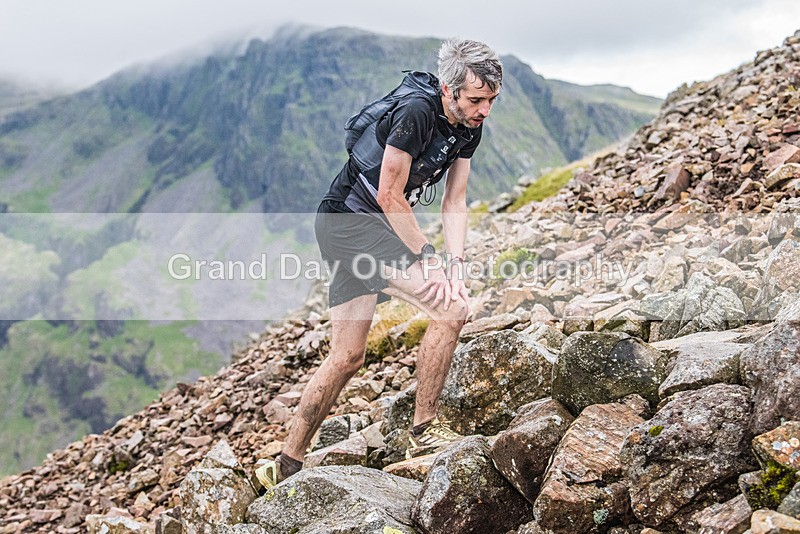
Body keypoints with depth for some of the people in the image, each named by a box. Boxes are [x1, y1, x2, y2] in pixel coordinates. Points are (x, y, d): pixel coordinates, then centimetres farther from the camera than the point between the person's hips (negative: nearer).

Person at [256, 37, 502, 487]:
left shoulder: (470, 127, 4)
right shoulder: (417, 113, -23)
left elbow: (454, 202, 5)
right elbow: (389, 196, -20)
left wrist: (455, 262, -8)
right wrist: (428, 258, -15)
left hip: (372, 229, 9)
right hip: (351, 219, -9)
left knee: (348, 357, 9)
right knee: (452, 308, -17)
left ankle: (286, 466, 18)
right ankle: (425, 428, -3)